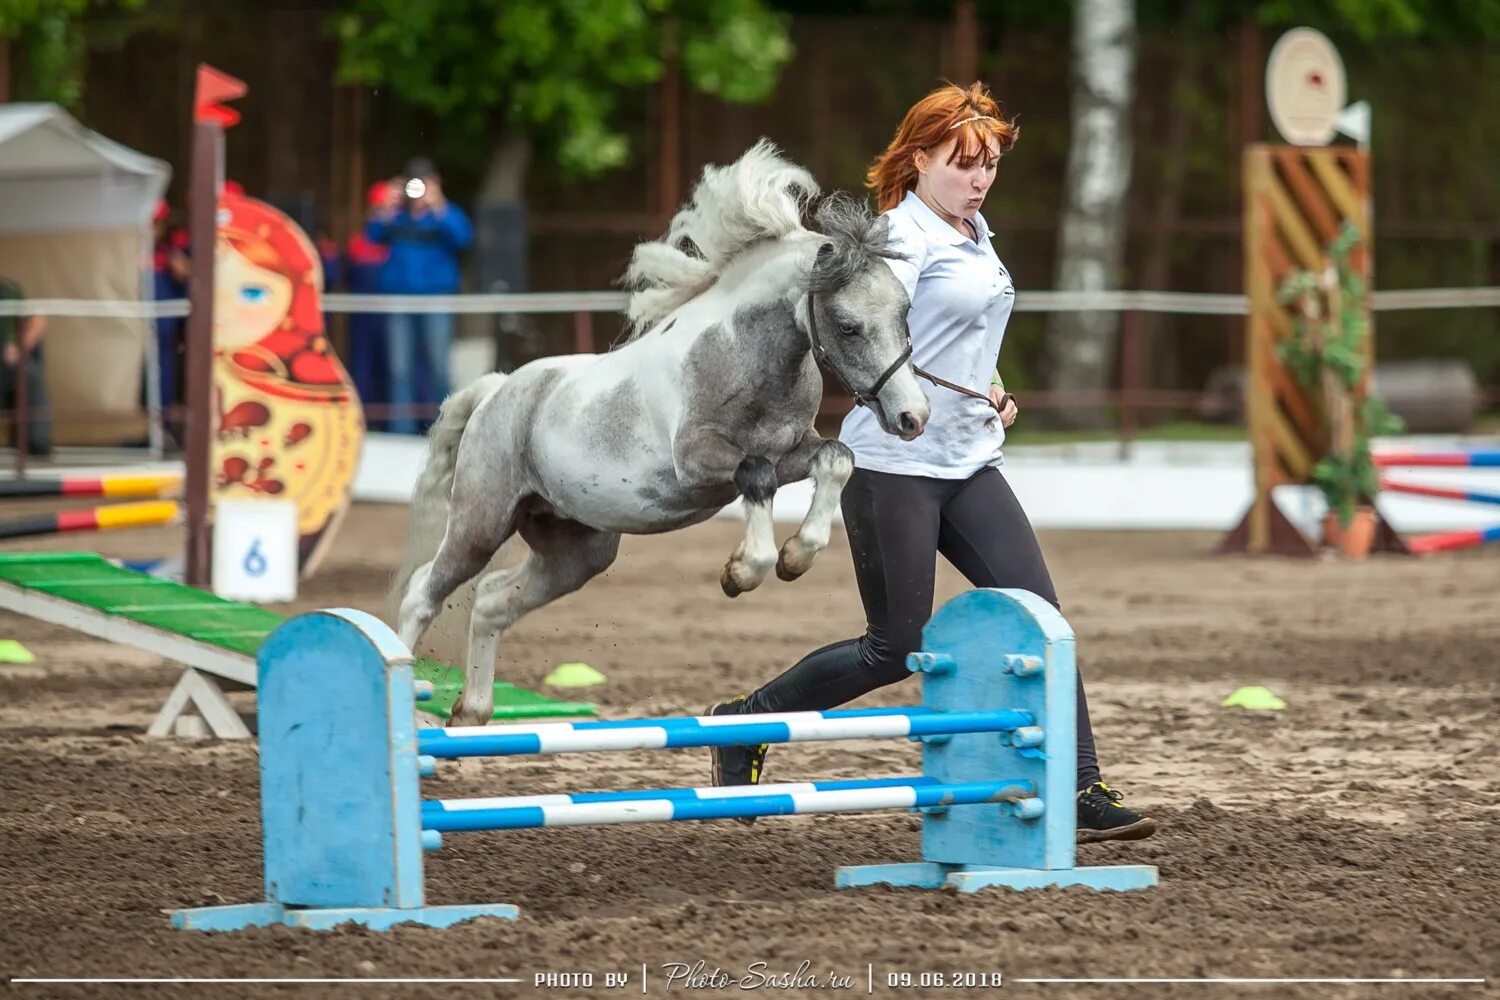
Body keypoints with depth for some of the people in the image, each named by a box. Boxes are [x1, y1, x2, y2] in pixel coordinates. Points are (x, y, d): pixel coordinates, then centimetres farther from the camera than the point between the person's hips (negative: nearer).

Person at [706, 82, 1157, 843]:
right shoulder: (903, 237, -12)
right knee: (896, 647, -3)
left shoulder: (976, 236, 15)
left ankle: (1079, 793, -4)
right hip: (894, 466, -8)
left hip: (970, 465, 8)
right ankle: (746, 721, 16)